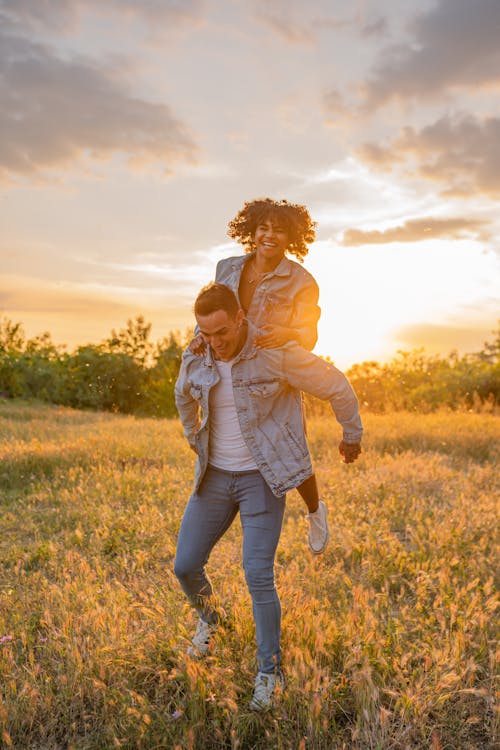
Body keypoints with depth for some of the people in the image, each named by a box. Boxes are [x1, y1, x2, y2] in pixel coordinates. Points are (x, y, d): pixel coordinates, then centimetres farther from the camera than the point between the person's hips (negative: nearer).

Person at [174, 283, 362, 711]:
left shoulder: (277, 353, -20)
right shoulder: (195, 359, -4)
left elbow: (337, 387, -6)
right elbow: (185, 396, 21)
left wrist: (352, 436, 7)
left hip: (263, 478, -5)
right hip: (215, 477, 5)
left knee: (258, 575, -10)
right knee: (186, 566, 4)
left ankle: (270, 672, 13)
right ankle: (209, 618, 39)